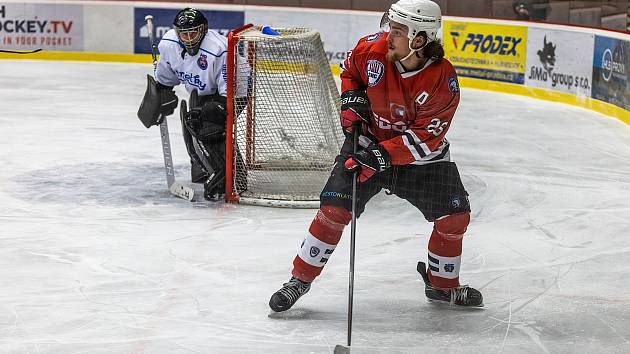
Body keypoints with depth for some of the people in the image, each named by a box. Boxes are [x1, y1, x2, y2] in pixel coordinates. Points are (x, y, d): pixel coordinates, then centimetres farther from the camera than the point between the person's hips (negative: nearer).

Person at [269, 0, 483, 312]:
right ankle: (300, 279, 1)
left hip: (418, 153, 0)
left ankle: (443, 285, 19)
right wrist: (351, 97, -10)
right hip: (368, 140, 0)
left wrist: (384, 155, -32)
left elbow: (425, 137, -25)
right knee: (333, 209, -12)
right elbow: (349, 70, 7)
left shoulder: (444, 81, -25)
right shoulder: (372, 48, -18)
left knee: (455, 215, -5)